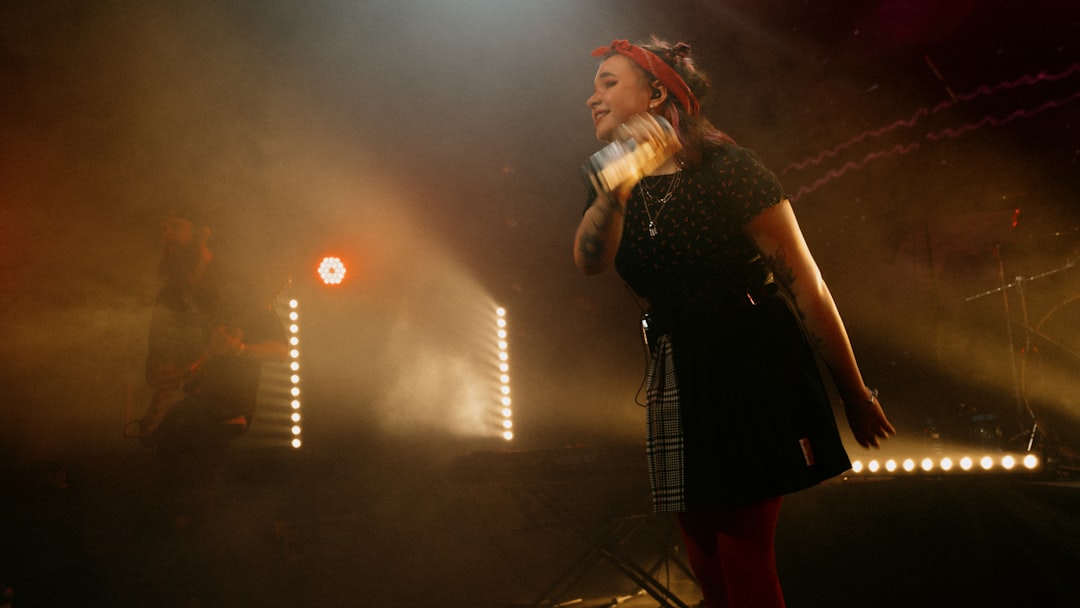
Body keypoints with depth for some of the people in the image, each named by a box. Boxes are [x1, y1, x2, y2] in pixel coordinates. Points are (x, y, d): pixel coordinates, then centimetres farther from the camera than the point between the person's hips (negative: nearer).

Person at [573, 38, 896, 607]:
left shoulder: (727, 169, -9)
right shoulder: (621, 192, 9)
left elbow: (804, 283, -9)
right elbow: (589, 258, -13)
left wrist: (855, 394, -8)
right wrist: (619, 178, -30)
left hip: (752, 373, -6)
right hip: (678, 385, 6)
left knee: (743, 561, -8)